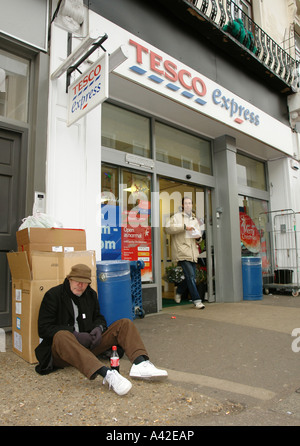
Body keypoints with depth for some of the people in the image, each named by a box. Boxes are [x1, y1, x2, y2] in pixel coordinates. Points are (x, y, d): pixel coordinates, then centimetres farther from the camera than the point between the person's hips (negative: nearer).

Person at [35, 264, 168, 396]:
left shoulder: (91, 294, 11)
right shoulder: (53, 295, -5)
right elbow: (44, 329, -10)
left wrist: (99, 328, -5)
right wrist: (74, 335, -20)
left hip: (88, 345, 5)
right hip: (61, 350, -5)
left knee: (124, 324, -7)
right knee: (62, 335, -42)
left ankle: (140, 364, -34)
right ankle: (107, 374, -56)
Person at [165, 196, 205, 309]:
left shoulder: (194, 219, 22)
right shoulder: (176, 217, 1)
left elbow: (199, 232, 31)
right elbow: (168, 228, -15)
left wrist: (198, 236, 6)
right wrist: (184, 227, -18)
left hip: (193, 253, 7)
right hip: (182, 252, -7)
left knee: (190, 277, 9)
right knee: (190, 276, -10)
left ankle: (179, 292, 33)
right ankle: (196, 300, -1)